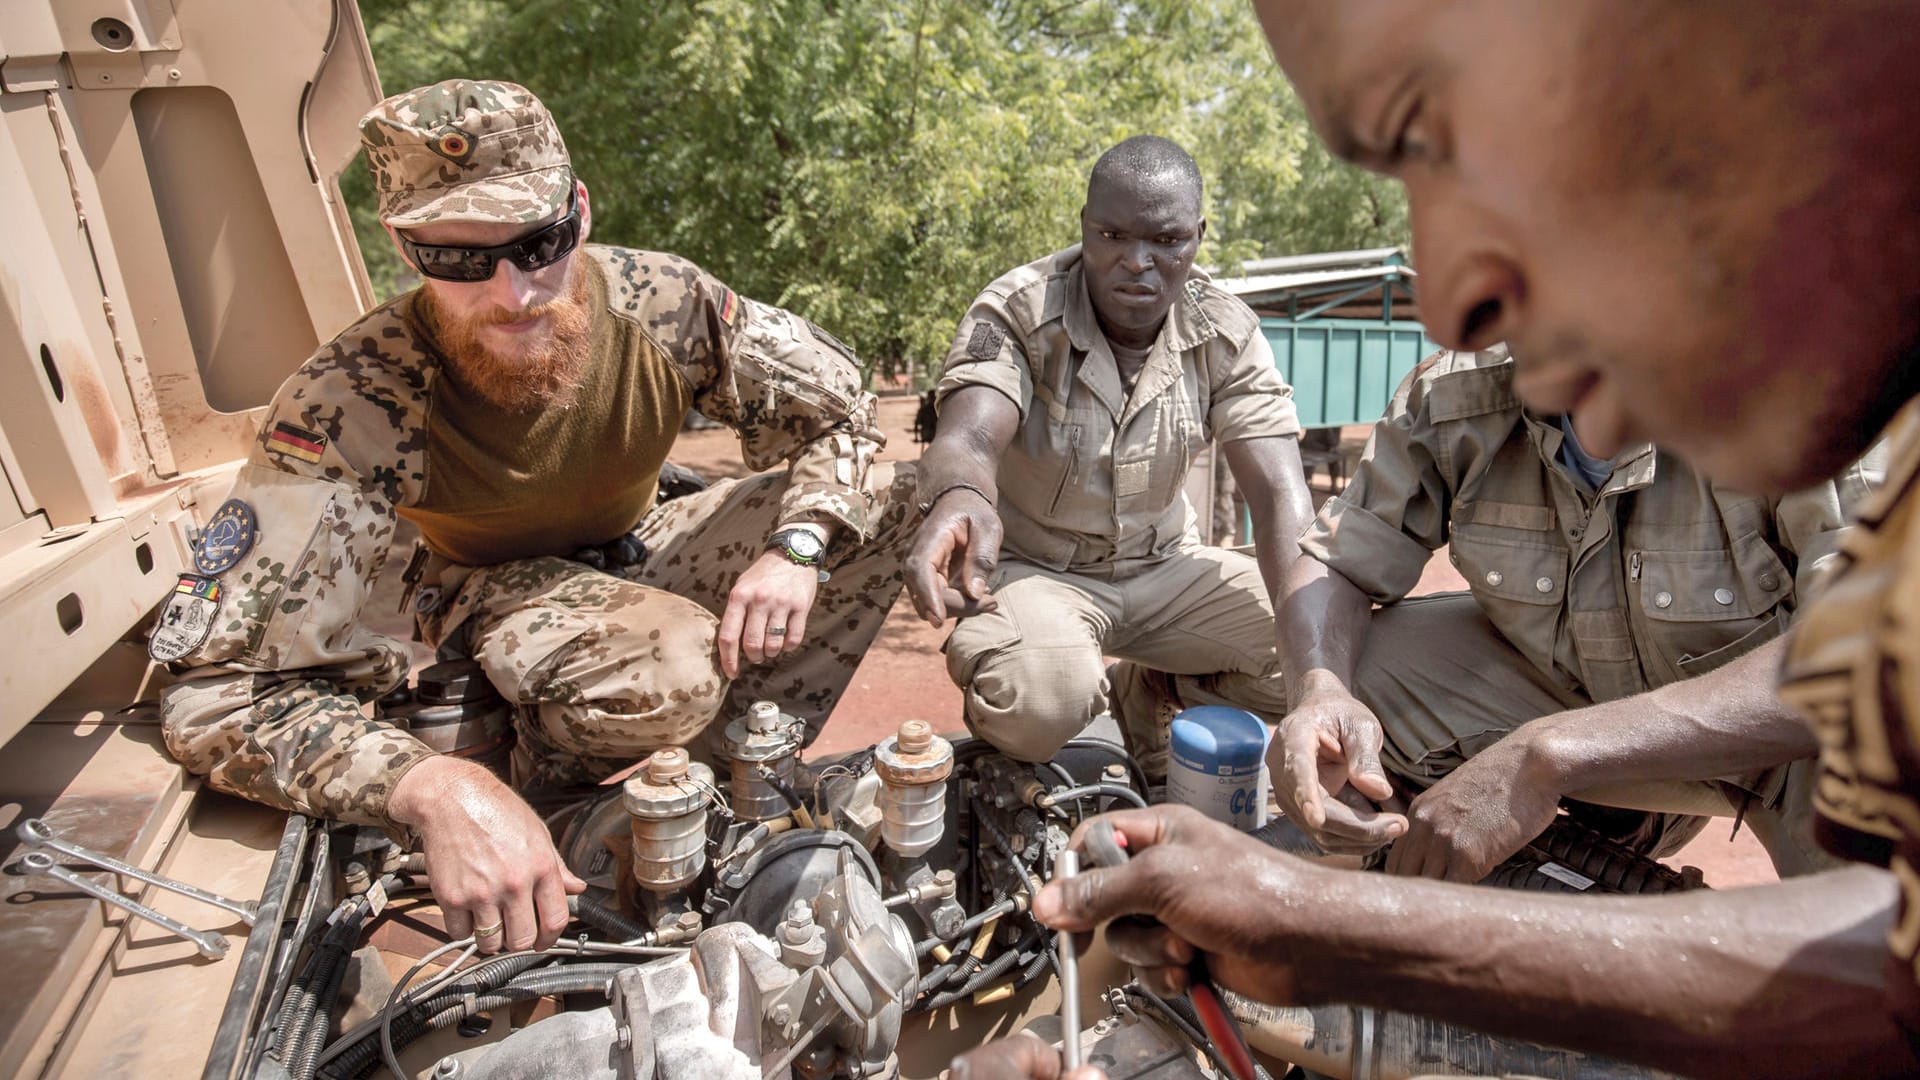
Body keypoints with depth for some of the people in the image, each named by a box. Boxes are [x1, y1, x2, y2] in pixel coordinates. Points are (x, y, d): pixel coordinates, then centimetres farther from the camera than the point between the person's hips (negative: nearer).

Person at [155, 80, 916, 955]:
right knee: (672, 676, -37)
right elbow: (213, 688, -32)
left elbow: (838, 414, -10)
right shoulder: (354, 402, -32)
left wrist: (796, 546, -30)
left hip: (634, 556, 4)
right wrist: (435, 790, -49)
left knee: (884, 498, -12)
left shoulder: (660, 304, -24)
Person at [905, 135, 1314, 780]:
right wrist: (960, 498, -62)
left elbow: (1281, 496, -17)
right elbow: (968, 437, -35)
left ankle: (1148, 692, 11)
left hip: (1164, 568, 4)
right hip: (1032, 569, -4)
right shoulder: (1015, 313, -17)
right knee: (1036, 703, -35)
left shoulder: (1227, 334, -8)